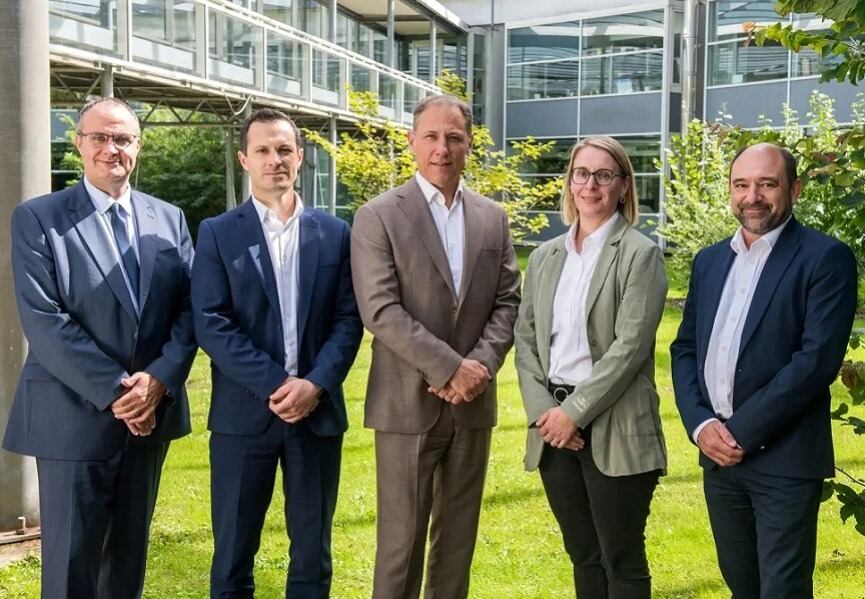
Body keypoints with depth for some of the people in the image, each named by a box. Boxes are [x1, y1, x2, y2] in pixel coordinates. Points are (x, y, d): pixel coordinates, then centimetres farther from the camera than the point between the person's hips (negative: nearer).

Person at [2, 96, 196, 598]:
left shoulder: (169, 219, 9)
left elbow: (191, 308, 3)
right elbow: (43, 320, -13)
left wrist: (160, 379, -13)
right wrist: (114, 390, -18)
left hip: (152, 410, 4)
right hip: (75, 416, -4)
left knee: (131, 550, 16)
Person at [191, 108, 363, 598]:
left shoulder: (335, 233, 7)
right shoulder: (219, 234, 1)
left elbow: (349, 319, 2)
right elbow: (211, 324, -7)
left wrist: (316, 384, -13)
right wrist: (274, 384, -15)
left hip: (318, 410, 2)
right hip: (244, 413, -2)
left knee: (313, 553, 11)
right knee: (234, 553, 7)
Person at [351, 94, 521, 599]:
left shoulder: (493, 218, 10)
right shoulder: (378, 216, -5)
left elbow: (508, 303, 7)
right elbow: (381, 311, -13)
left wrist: (481, 366, -10)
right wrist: (450, 368, -17)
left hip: (473, 404, 4)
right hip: (409, 405, -4)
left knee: (459, 538, 13)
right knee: (401, 540, 2)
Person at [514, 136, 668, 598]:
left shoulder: (640, 255, -5)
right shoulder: (544, 257, 12)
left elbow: (629, 346, -13)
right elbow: (525, 339, 8)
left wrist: (575, 412, -15)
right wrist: (542, 411, -5)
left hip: (614, 430, -5)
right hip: (555, 427, 5)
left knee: (621, 560, 4)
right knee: (582, 556, 15)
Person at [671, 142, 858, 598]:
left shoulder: (825, 258, -7)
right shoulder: (710, 260, 13)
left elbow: (818, 358, -16)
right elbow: (684, 349, 12)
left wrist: (742, 432, -16)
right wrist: (700, 424, -4)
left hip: (784, 458, -6)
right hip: (718, 455, 6)